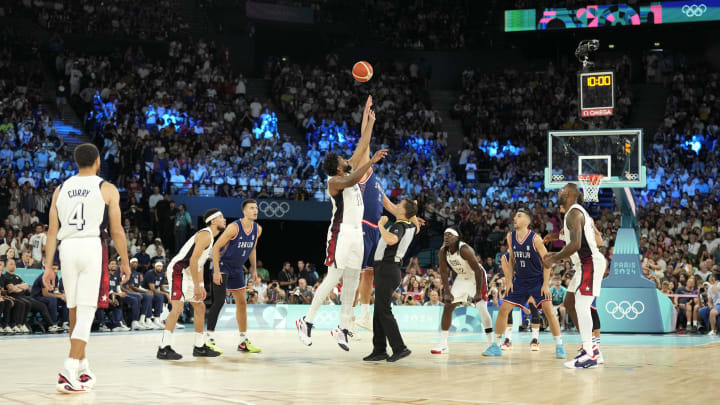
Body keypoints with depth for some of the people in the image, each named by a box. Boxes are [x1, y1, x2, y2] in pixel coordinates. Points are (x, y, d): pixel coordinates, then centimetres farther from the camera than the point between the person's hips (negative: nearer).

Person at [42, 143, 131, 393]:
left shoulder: (61, 189, 13)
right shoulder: (107, 189, 2)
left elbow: (52, 231, 8)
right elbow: (116, 231, 0)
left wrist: (48, 266, 9)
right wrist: (125, 262, 10)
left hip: (67, 248, 4)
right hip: (93, 248, -4)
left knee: (75, 312, 15)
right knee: (86, 312, -6)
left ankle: (83, 369, 26)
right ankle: (69, 373, -16)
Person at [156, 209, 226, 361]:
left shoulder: (209, 236, 17)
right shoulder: (206, 234, -15)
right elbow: (193, 260, -23)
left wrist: (201, 286, 17)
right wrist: (197, 285, -21)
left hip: (187, 274, 11)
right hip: (178, 270, -11)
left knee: (200, 307, 14)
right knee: (177, 308, -19)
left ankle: (200, 347, 23)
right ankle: (164, 348, -18)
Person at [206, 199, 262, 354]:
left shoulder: (258, 229, -1)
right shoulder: (234, 227, -22)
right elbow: (216, 247, -20)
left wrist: (254, 269, 12)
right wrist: (216, 271, -24)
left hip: (237, 269, 8)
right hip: (222, 265, -8)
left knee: (242, 303, 10)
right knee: (219, 301, -18)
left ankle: (244, 342, 19)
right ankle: (209, 340, -14)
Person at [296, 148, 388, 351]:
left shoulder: (351, 175, 15)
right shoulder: (334, 181, -13)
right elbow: (349, 182, -31)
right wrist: (371, 161, -36)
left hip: (356, 233, 9)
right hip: (341, 233, -9)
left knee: (352, 281, 7)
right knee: (332, 279, -10)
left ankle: (342, 328, 12)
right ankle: (306, 322, -2)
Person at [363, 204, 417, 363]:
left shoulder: (399, 226, -16)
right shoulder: (410, 226, 11)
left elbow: (392, 240, -38)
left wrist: (381, 225, -25)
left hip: (387, 270, -9)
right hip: (388, 270, 9)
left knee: (384, 311, -9)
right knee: (379, 311, 11)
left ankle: (400, 348, -10)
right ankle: (379, 350, 13)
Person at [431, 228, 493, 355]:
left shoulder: (465, 250, -31)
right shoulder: (442, 252, -13)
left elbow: (477, 270, -29)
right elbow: (444, 272, -1)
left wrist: (478, 292, -29)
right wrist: (447, 291, -7)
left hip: (477, 277, -6)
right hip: (461, 278, 6)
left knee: (482, 309, -15)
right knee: (448, 307, -1)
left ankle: (491, 343, -6)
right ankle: (443, 344, 4)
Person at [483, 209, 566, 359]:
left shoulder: (535, 238, -16)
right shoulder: (511, 237, 0)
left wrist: (545, 284, -17)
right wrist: (509, 280, 3)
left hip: (538, 280, -5)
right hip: (519, 281, 5)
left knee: (548, 310, -17)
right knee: (503, 309, 0)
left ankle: (559, 347, -8)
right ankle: (496, 346, 11)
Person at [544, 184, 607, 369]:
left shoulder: (573, 213, -15)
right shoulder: (579, 212, 18)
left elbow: (576, 244, -26)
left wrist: (554, 259, -16)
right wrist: (558, 255, 19)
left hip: (590, 263, -11)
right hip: (588, 262, 11)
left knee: (582, 305, -14)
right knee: (570, 302, 15)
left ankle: (589, 356, -16)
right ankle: (590, 346, 20)